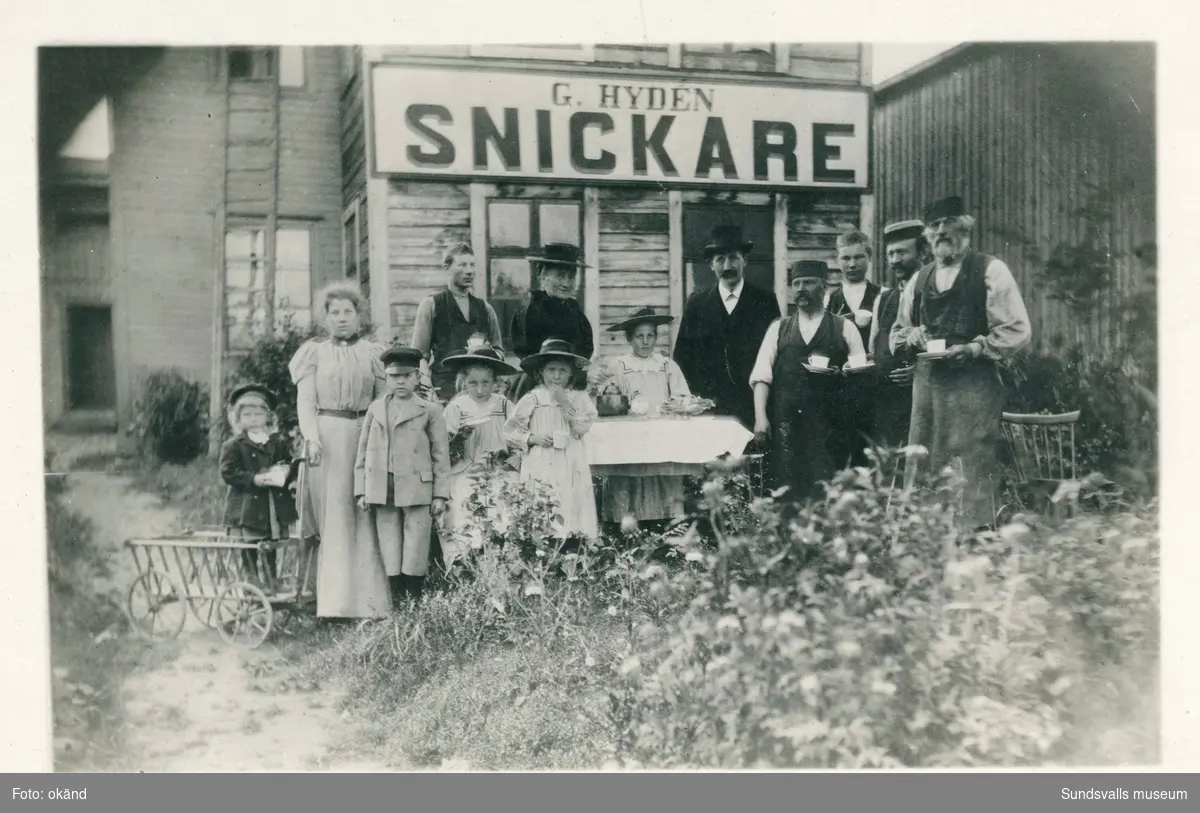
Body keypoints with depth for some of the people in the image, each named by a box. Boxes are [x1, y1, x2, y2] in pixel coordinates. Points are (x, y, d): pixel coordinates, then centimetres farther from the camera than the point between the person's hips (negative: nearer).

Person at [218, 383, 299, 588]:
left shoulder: (279, 443, 13)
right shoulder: (233, 445, 0)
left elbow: (290, 463, 14)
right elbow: (228, 473, -9)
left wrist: (285, 471, -10)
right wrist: (255, 479, -21)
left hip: (276, 507, 4)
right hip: (247, 508, -4)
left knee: (272, 553, 11)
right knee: (248, 554, 1)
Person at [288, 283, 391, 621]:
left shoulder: (372, 354, 14)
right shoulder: (315, 353, 12)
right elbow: (305, 401, 4)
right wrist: (312, 438, -13)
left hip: (364, 438, 1)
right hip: (327, 439, -1)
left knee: (364, 520, -3)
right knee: (333, 521, -2)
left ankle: (366, 602, -1)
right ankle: (334, 602, 2)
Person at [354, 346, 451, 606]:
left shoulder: (430, 411, 3)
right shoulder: (375, 409, 12)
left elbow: (441, 455, 2)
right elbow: (363, 452, 12)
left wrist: (440, 494, -3)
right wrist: (361, 490, 6)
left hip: (417, 490, -3)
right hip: (382, 492, 3)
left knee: (416, 547, 0)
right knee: (388, 545, 6)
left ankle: (415, 601, 9)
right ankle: (396, 600, 14)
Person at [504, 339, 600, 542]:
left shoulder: (578, 397, 10)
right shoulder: (533, 399, 3)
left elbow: (583, 427, -3)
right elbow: (510, 432, 5)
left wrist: (565, 403, -8)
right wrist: (532, 438, -10)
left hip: (572, 467, 2)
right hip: (542, 467, -2)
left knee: (574, 511, -1)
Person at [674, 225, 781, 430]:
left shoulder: (765, 301, 4)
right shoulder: (696, 303, 8)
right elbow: (683, 354, 10)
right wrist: (698, 395, 2)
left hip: (755, 405, -1)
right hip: (710, 405, 1)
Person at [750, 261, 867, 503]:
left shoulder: (844, 328, 9)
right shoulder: (778, 329, 14)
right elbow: (761, 375, 5)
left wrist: (841, 373, -16)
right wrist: (760, 417, -6)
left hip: (828, 426, -2)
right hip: (785, 423, 2)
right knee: (786, 491, -1)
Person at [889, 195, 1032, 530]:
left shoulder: (990, 270, 2)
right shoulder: (919, 279, 19)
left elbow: (1017, 331, -4)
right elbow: (896, 332, 25)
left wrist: (972, 348, -14)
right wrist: (912, 335, 3)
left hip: (973, 386, -5)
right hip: (927, 383, 5)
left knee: (973, 474, -7)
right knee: (919, 471, 4)